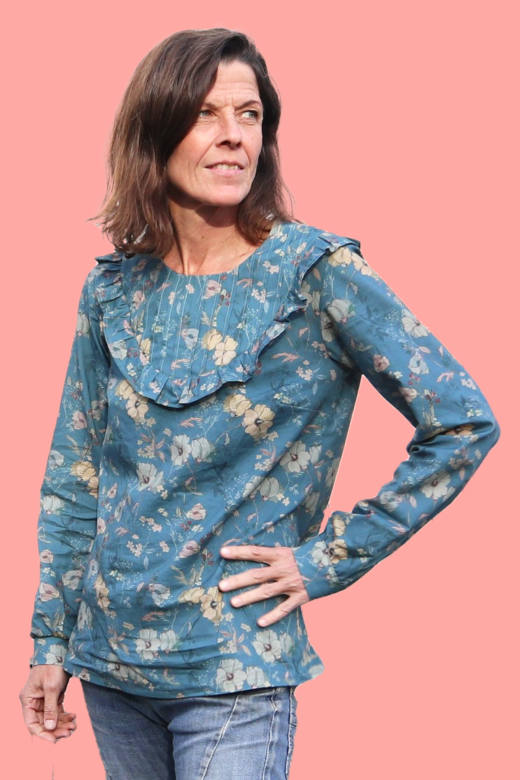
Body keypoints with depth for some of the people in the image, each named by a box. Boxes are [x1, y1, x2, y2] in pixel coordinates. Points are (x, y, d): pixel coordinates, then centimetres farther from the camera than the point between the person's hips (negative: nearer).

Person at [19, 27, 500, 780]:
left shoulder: (317, 274, -10)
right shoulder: (113, 291, 2)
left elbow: (465, 422, -10)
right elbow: (73, 476, 9)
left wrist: (329, 560, -10)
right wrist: (51, 639, 6)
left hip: (233, 673, -4)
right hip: (111, 662, 4)